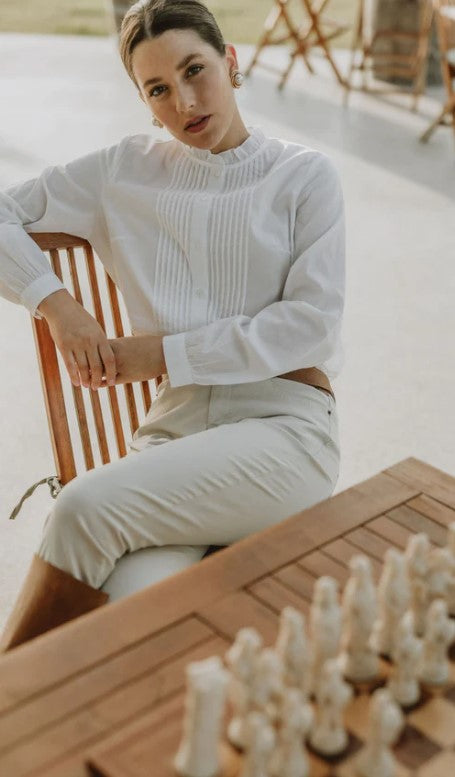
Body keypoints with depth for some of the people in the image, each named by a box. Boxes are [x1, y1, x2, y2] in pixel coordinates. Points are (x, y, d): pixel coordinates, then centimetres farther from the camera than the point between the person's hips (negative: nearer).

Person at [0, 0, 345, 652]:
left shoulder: (305, 175, 9)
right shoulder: (123, 172, 17)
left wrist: (164, 353, -7)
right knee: (137, 614, -31)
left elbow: (313, 321, -2)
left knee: (87, 509, -28)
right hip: (173, 426, 2)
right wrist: (55, 303, -2)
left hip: (285, 428, -2)